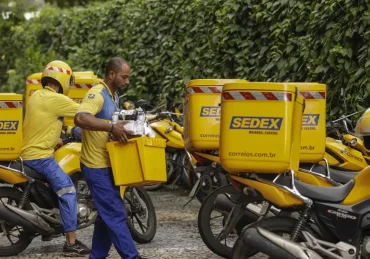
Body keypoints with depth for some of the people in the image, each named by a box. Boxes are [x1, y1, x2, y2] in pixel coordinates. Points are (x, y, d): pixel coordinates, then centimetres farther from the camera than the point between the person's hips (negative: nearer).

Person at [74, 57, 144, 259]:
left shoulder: (114, 96, 13)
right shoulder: (97, 94, -18)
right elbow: (80, 118, -35)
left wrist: (121, 128, 8)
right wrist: (111, 127, -37)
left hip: (107, 164, 10)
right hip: (96, 166, -10)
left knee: (107, 214, 15)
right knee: (115, 214, -7)